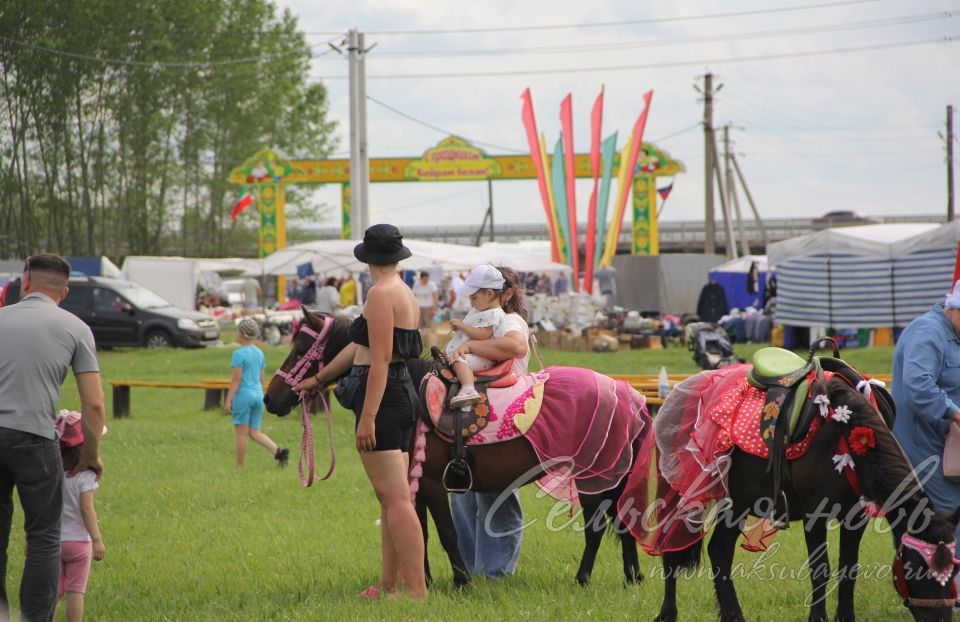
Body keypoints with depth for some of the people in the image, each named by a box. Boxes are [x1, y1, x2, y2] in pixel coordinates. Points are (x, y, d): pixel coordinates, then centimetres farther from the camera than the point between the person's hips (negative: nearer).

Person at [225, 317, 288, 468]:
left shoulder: (239, 354, -11)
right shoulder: (259, 354, 11)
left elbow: (236, 379, -14)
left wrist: (228, 401, -12)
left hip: (243, 395, -7)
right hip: (258, 394, 7)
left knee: (241, 433, 2)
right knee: (255, 433, 8)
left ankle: (239, 467, 6)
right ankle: (278, 451, -13)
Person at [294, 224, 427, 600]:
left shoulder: (381, 294, -13)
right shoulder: (406, 295, 17)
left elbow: (379, 359, -20)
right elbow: (361, 347, 27)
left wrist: (368, 417, -23)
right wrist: (320, 379, 36)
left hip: (381, 397, -10)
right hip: (404, 393, 10)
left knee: (395, 499, -12)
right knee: (392, 497, 14)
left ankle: (417, 592, -15)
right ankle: (389, 586, 20)